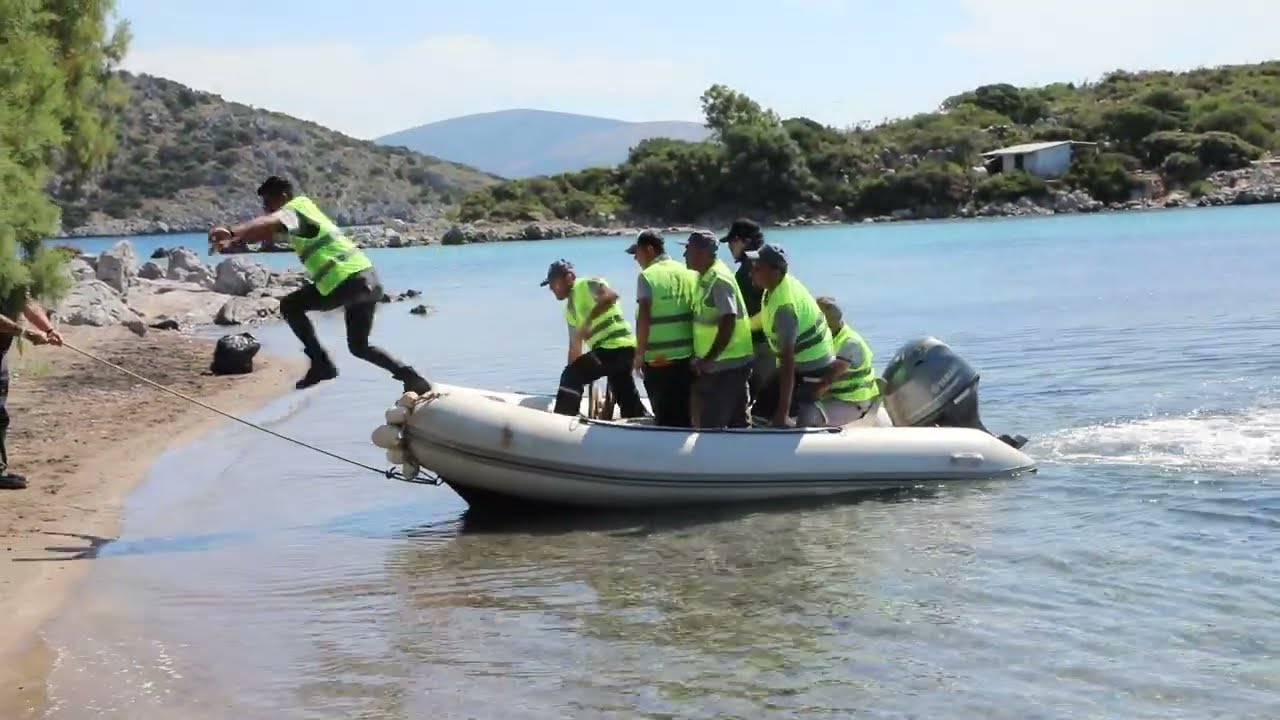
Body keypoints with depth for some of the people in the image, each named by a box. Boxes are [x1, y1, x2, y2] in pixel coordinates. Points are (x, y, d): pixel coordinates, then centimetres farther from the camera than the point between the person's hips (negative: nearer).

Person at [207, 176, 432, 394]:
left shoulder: (292, 210, -4)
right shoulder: (304, 206, 25)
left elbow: (269, 222, -27)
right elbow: (269, 235, 33)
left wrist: (231, 232, -43)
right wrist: (234, 242, 21)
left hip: (346, 280, -9)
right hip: (370, 278, 9)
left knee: (290, 306, 8)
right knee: (359, 346, 22)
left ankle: (321, 363, 4)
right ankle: (408, 374, 7)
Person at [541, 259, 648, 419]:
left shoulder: (587, 285, -4)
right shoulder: (570, 309, 22)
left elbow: (610, 296, -26)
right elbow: (575, 346, 25)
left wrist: (588, 321, -30)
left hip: (616, 346, -10)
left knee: (571, 377, -14)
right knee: (627, 399, 13)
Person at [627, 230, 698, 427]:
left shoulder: (648, 276, -8)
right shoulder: (690, 274, 8)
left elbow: (644, 317, -16)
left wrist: (639, 353, -9)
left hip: (658, 359, -5)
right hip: (688, 357, 5)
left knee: (665, 416, 3)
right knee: (685, 415, 13)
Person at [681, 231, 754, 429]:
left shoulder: (718, 279, -17)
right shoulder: (706, 278, 12)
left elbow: (728, 322, -25)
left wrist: (708, 359, -22)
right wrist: (704, 360, 16)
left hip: (726, 365, -10)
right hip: (731, 363, 10)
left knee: (711, 426, -7)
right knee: (737, 422, 13)